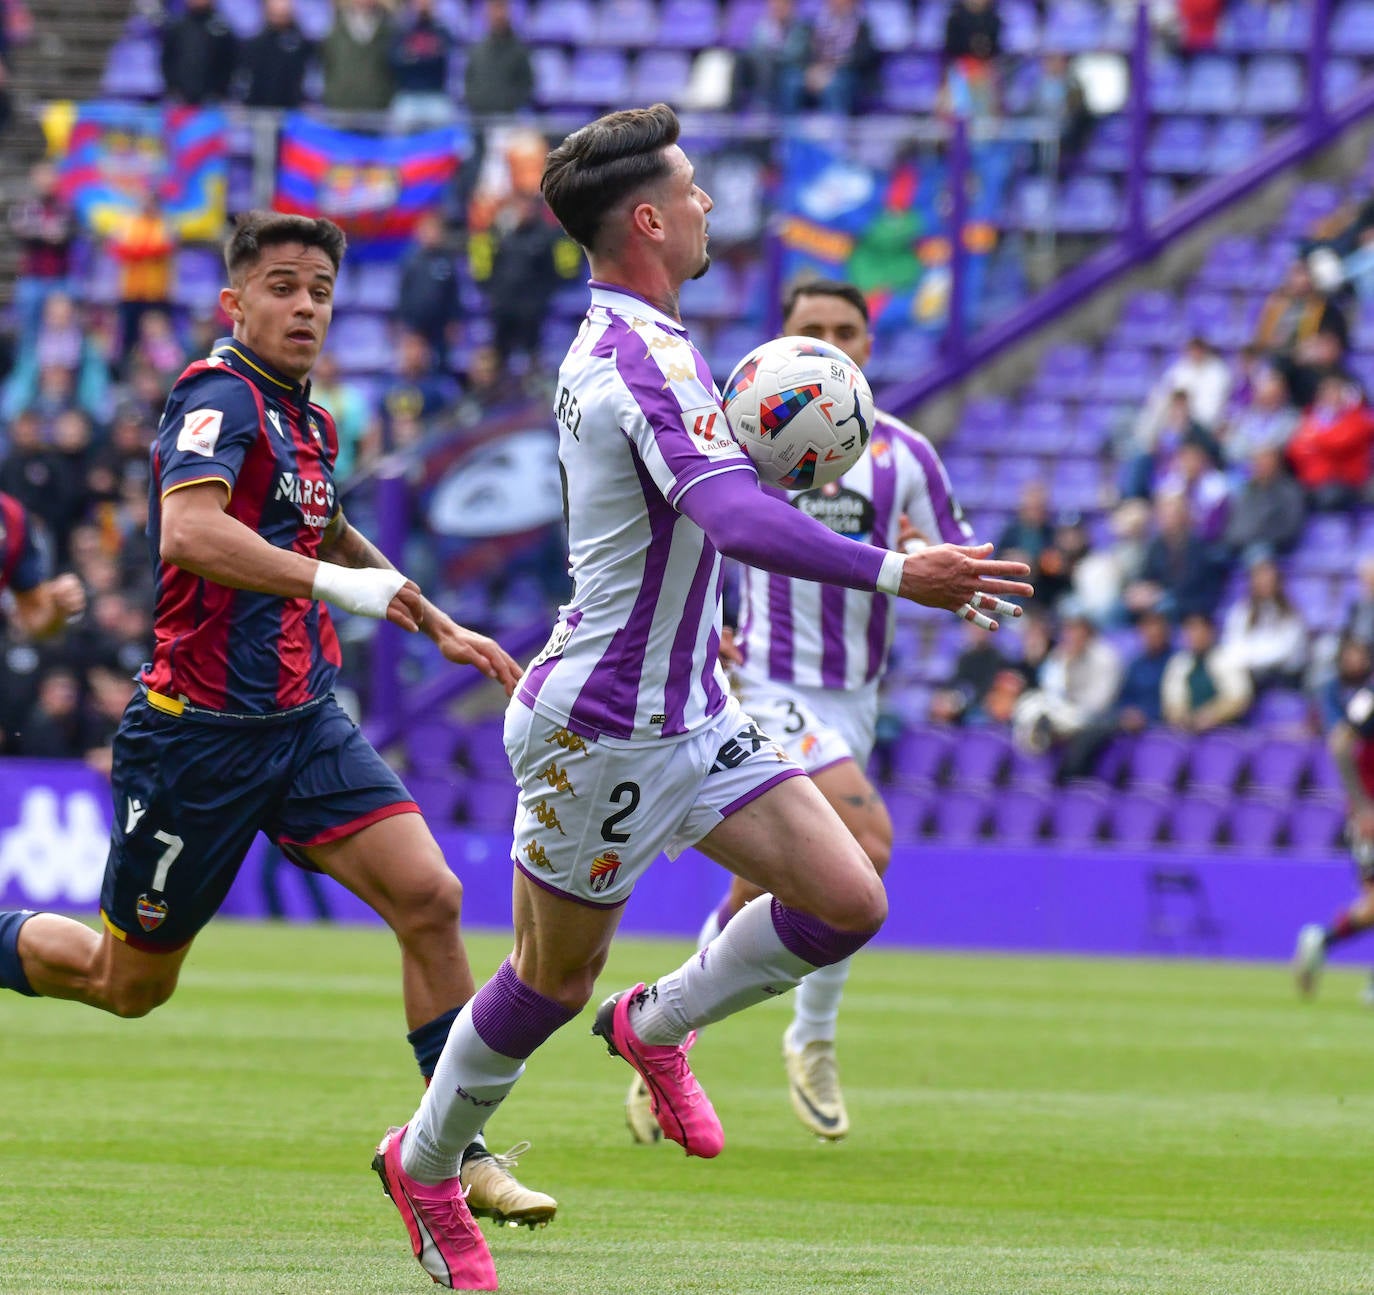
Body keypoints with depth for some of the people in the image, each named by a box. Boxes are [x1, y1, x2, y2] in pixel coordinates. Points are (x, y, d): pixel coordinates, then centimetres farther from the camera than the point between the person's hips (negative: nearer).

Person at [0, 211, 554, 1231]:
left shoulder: (306, 420, 12)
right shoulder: (220, 400, -14)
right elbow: (187, 532, -33)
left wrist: (440, 628, 35)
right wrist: (338, 585, -34)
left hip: (306, 723, 7)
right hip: (199, 729, -7)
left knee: (429, 897, -11)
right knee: (131, 984, 5)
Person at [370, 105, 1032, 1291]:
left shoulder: (612, 343, 8)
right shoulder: (641, 359, -24)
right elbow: (734, 516, -39)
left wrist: (691, 622, 35)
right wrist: (890, 573, -47)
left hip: (689, 708, 9)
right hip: (601, 726, -9)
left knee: (850, 902, -2)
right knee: (552, 984, 6)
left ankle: (656, 1025, 19)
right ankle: (425, 1165, 28)